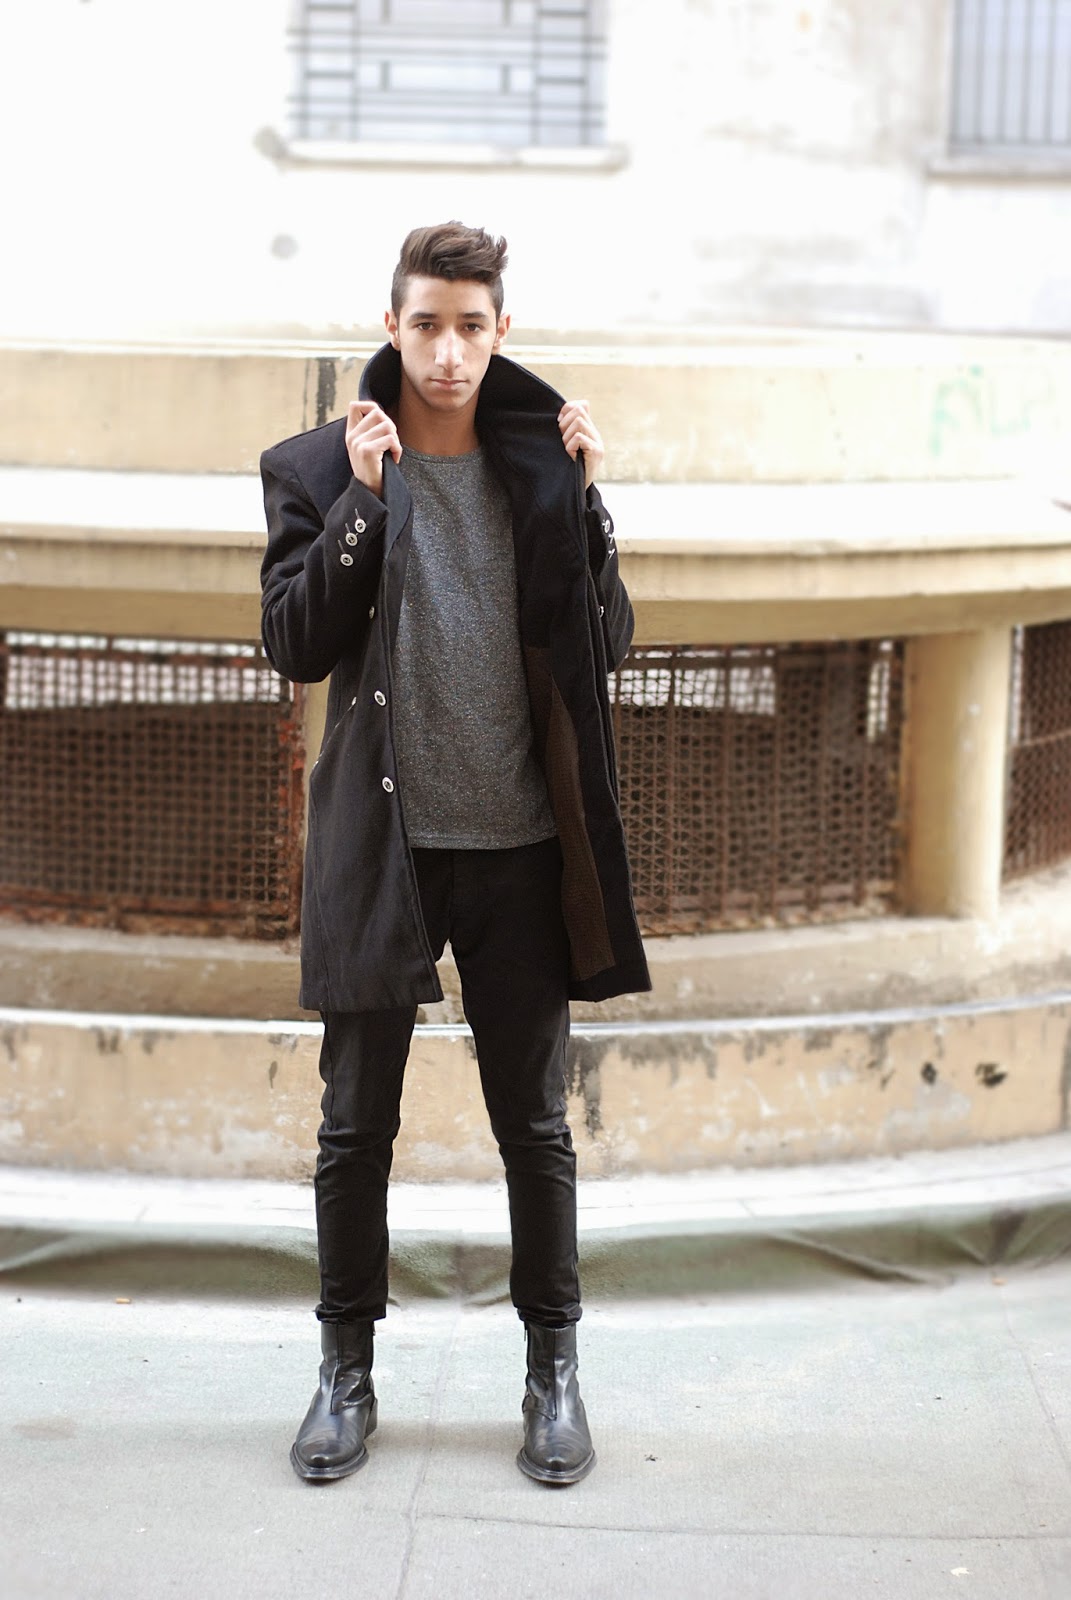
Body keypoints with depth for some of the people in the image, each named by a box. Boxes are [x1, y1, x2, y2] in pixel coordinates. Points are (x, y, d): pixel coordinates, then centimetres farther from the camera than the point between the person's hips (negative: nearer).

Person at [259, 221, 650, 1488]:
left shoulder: (543, 463, 5)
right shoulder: (319, 470, 1)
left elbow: (605, 645, 3)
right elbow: (294, 646, -8)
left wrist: (579, 500, -8)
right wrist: (362, 502, -16)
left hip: (520, 846, 1)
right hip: (379, 844, -1)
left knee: (535, 1123, 9)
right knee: (356, 1124, 8)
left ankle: (554, 1366, 23)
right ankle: (346, 1367, 23)